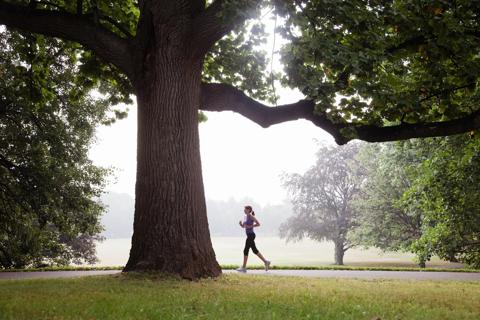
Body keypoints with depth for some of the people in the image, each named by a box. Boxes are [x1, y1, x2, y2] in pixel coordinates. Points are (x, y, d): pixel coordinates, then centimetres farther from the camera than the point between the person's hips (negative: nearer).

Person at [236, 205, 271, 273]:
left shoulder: (251, 216, -11)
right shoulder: (246, 216, 14)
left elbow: (258, 224, -13)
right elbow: (243, 226, 20)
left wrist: (250, 226, -18)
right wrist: (240, 223, -1)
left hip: (251, 235, -9)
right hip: (249, 235, 9)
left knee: (246, 250, -6)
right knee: (255, 250, 11)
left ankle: (244, 267, -2)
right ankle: (266, 262, 15)